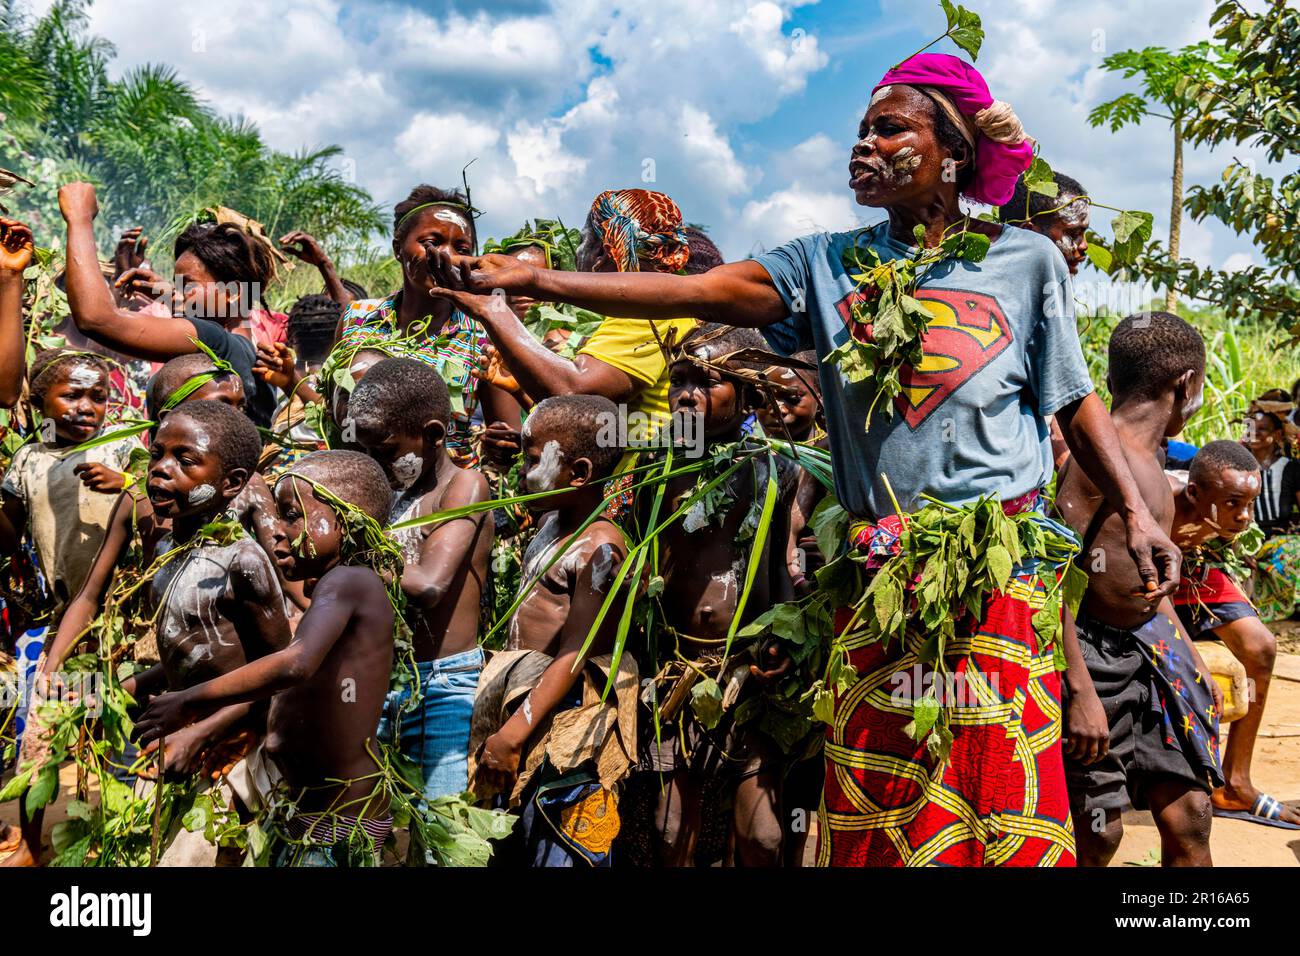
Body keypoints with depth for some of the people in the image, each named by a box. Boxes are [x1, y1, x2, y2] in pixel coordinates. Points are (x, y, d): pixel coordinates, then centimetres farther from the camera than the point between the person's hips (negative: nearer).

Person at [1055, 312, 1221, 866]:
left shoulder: (1147, 462, 12)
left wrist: (1193, 663, 25)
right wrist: (1080, 691, -27)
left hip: (1149, 649, 9)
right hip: (1093, 654, -9)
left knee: (1188, 815, 10)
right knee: (1097, 832, 1)